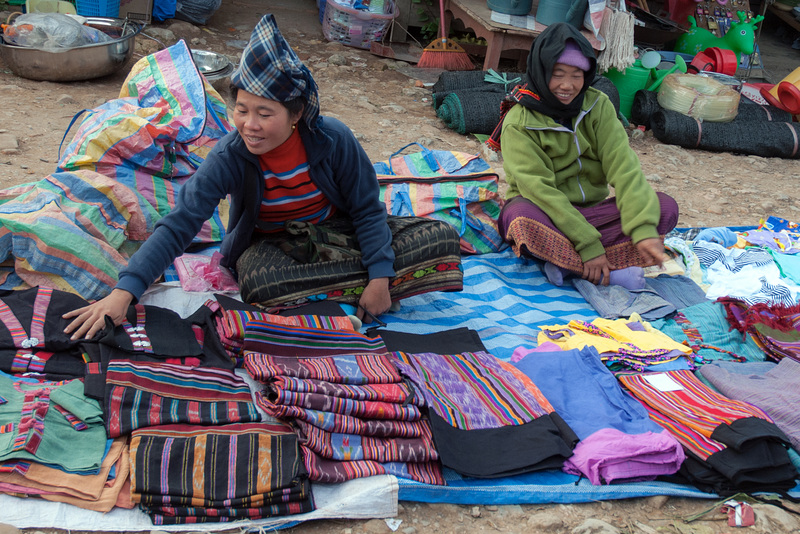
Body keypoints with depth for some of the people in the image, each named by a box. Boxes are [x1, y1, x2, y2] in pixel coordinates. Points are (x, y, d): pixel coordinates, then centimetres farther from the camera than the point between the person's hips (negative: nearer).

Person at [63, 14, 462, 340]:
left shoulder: (333, 139, -22)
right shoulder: (229, 157, -25)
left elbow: (367, 209, -12)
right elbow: (179, 225, -30)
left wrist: (380, 278, -21)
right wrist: (124, 291, -41)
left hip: (333, 232, 1)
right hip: (268, 245, -1)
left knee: (438, 238, -17)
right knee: (264, 283, -41)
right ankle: (354, 289, -16)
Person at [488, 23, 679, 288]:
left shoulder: (597, 105, 0)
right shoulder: (519, 123, -13)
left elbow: (622, 166, -12)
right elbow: (539, 189, -22)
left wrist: (643, 229, -27)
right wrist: (588, 244, -30)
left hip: (589, 210, 5)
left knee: (665, 207, -18)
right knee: (523, 218, -40)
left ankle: (563, 262, -25)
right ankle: (613, 271, -28)